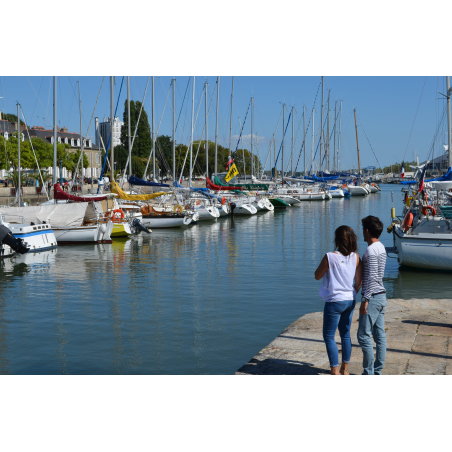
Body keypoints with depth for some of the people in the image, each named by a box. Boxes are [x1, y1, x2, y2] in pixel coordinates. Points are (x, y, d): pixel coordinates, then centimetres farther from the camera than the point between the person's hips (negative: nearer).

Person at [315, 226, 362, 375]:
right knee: (345, 335, 18)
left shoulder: (329, 257, -17)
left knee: (329, 336, 4)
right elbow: (359, 282, 5)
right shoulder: (355, 257, -2)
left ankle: (335, 372, 2)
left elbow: (317, 276, -4)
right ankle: (345, 369, 27)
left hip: (334, 302, -6)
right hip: (350, 301, 6)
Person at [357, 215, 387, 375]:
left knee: (364, 335, -4)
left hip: (372, 297, -10)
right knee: (379, 335, 10)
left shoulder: (371, 250, -17)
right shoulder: (381, 247, 13)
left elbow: (372, 278, -23)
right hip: (381, 296, 10)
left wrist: (365, 300, -20)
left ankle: (368, 373, -1)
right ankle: (377, 371, 16)